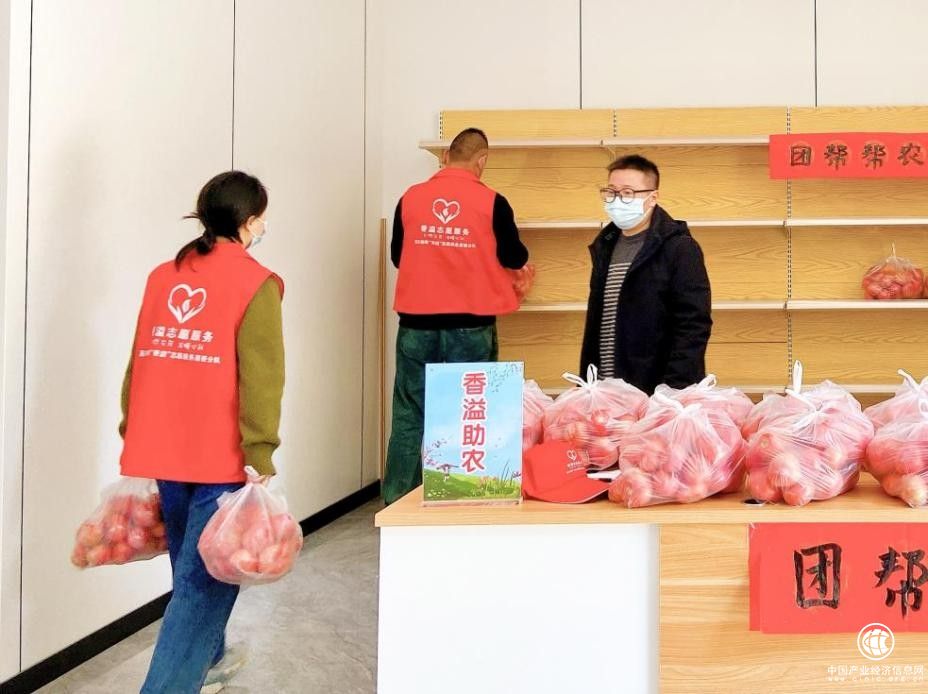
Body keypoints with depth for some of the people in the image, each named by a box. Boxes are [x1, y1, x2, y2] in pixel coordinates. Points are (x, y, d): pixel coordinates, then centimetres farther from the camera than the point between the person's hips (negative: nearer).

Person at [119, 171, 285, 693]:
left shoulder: (162, 276, 11)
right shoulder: (255, 283, -7)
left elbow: (140, 363, 13)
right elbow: (260, 377, -15)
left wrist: (134, 436, 19)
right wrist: (260, 455, -16)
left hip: (161, 452, 7)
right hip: (219, 456, -7)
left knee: (191, 563, 23)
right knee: (205, 577, -1)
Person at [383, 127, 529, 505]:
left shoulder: (411, 198, 1)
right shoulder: (491, 202, -5)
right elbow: (514, 258, 4)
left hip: (417, 325, 2)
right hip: (471, 327, -2)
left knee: (409, 417, 9)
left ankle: (396, 502, 13)